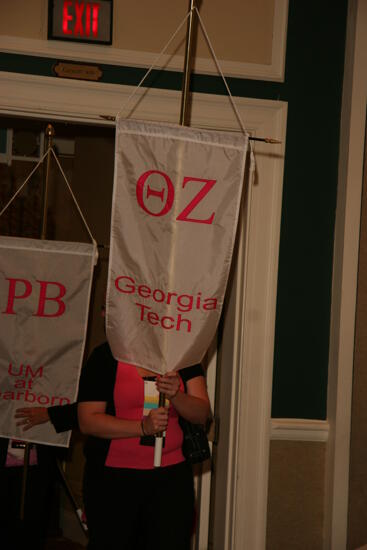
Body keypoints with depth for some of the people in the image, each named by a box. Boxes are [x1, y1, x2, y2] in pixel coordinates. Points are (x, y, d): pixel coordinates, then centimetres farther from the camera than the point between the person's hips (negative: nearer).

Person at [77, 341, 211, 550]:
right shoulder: (105, 356, -4)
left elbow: (202, 413, 0)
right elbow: (88, 421, -10)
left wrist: (175, 395, -21)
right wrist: (143, 427, -21)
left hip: (171, 476, 2)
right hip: (113, 478, -2)